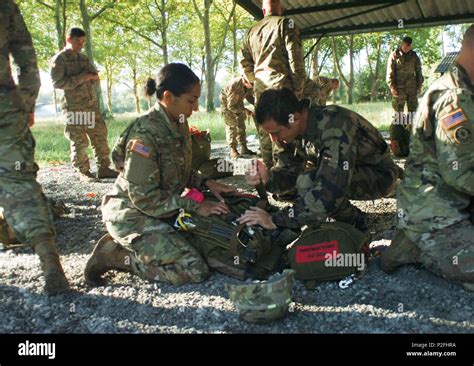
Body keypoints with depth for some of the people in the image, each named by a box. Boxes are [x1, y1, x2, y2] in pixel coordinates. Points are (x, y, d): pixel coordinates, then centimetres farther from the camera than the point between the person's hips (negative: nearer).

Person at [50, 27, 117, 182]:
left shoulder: (84, 58, 18)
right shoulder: (59, 59, -3)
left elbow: (96, 77, 19)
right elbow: (57, 82, -11)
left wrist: (89, 76, -5)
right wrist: (80, 78, -17)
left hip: (91, 104, 7)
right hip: (73, 106, -6)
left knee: (100, 135, 6)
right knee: (79, 141, -3)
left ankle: (104, 168, 12)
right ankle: (83, 172, 6)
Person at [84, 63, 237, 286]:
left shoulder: (179, 125, 2)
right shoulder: (145, 134, -25)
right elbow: (144, 197, -24)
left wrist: (206, 183, -3)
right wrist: (194, 206, -21)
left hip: (162, 210, 9)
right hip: (132, 215, -9)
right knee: (194, 270, -17)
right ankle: (113, 255, -3)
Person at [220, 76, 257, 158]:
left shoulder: (249, 85, -22)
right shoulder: (234, 85, -40)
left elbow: (249, 96, -1)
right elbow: (231, 106, -33)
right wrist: (245, 111, -35)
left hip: (237, 101, 7)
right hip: (227, 102, -7)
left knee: (241, 125, 6)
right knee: (231, 126, -12)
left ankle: (244, 148, 12)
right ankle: (233, 150, -12)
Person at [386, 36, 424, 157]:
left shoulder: (414, 56, 13)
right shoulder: (394, 55, 2)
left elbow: (419, 71, 16)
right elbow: (390, 72, -2)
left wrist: (419, 85, 7)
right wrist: (391, 86, -11)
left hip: (412, 88, 4)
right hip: (399, 89, -4)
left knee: (413, 111, 4)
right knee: (398, 113, -3)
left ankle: (411, 135, 10)